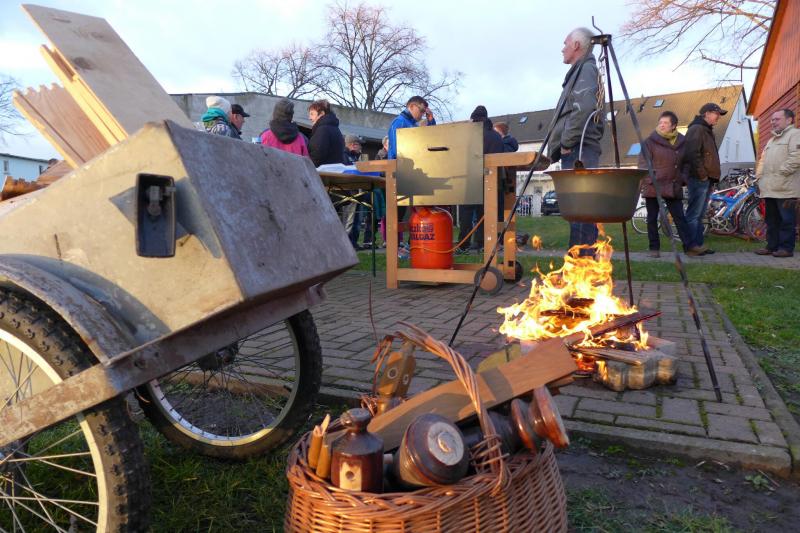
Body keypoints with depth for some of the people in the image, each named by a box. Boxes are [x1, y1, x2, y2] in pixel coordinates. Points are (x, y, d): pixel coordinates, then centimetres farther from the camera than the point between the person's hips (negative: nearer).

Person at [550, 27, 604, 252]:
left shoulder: (587, 69, -3)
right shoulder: (578, 71, 25)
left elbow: (584, 108, -19)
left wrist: (567, 142, -14)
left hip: (579, 149, -10)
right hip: (576, 150, 10)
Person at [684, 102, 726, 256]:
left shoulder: (707, 131, 24)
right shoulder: (696, 129, -9)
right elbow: (693, 154, -20)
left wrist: (712, 177, 18)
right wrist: (702, 175, -18)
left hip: (707, 180, 11)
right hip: (699, 179, -11)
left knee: (699, 215, 11)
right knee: (694, 215, -9)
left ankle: (698, 244, 15)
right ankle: (692, 246, -8)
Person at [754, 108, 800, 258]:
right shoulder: (772, 140, 27)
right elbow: (763, 160, 27)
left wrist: (781, 173, -18)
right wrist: (759, 178, 15)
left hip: (785, 188, -9)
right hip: (770, 188, 9)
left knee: (786, 220, -4)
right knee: (771, 219, 12)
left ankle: (786, 248, 0)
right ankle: (772, 246, 18)